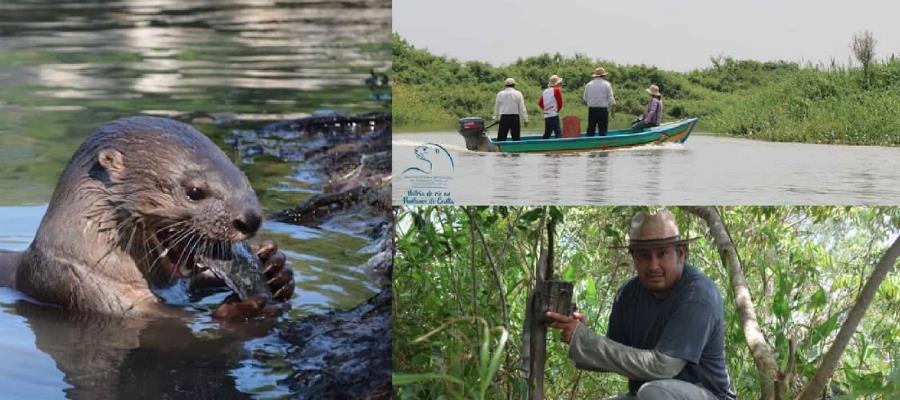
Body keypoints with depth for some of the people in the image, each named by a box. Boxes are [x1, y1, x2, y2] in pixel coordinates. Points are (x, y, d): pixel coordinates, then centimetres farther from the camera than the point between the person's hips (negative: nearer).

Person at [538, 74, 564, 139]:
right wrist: (558, 109, 11)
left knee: (546, 134, 14)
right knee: (559, 133, -10)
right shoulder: (556, 90, -6)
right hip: (554, 115, -7)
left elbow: (540, 103, 18)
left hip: (546, 116, 7)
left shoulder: (545, 91, 13)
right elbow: (560, 102, -6)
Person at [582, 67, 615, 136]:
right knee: (603, 130, 1)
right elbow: (610, 99, -6)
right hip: (603, 110, -3)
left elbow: (585, 98, 10)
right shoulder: (607, 84, -3)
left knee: (590, 130, 7)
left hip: (591, 109, 3)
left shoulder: (589, 84, 5)